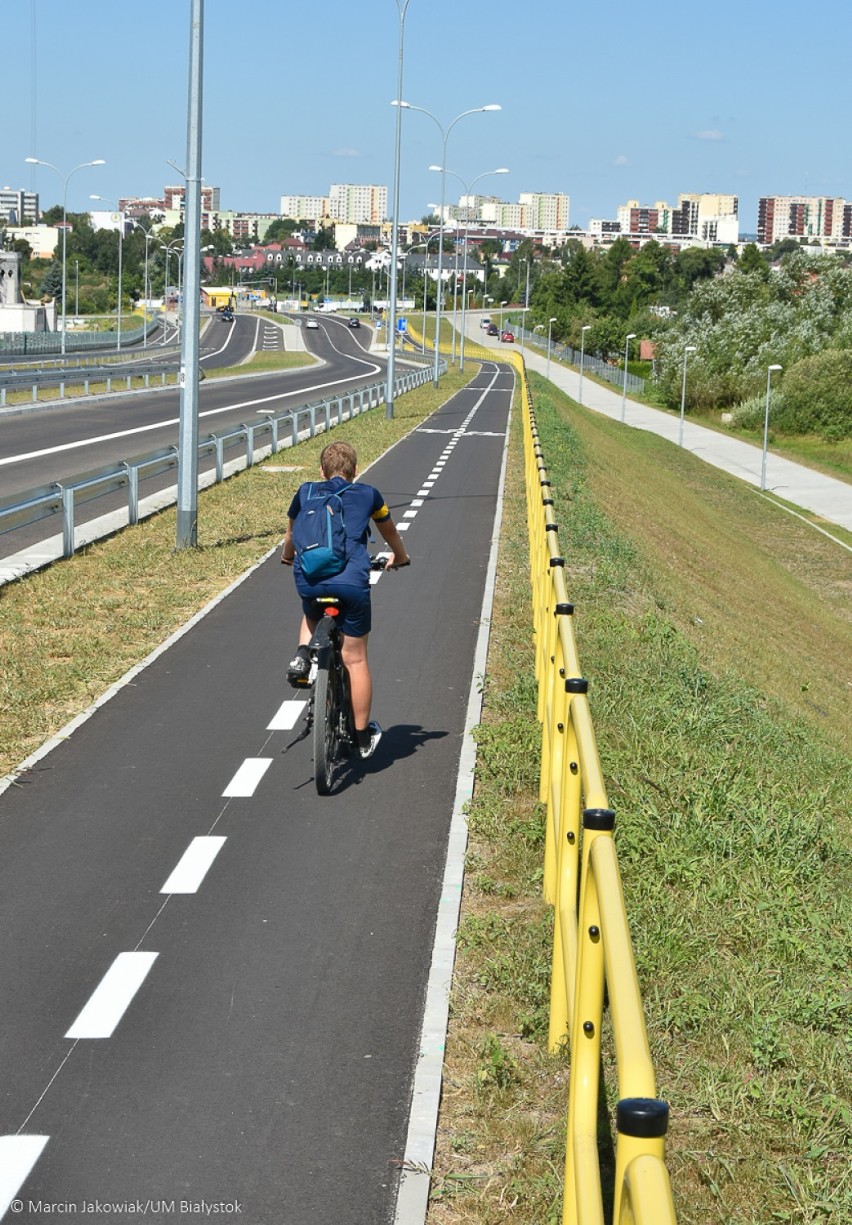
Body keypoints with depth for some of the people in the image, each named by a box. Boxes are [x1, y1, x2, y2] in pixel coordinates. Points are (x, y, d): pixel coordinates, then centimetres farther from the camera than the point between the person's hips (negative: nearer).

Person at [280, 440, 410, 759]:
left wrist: (287, 557, 56)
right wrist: (400, 558, 54)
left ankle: (302, 655, 7)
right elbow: (390, 533, 33)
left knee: (312, 616, 37)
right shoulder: (368, 495, 16)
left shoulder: (305, 493, 18)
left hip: (309, 578, 2)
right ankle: (364, 736, 15)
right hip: (351, 581, -2)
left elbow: (291, 535, 34)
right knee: (355, 659, 8)